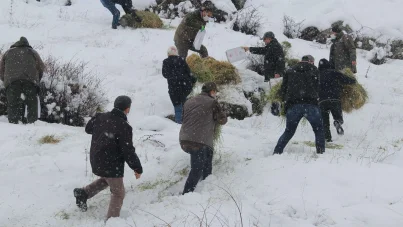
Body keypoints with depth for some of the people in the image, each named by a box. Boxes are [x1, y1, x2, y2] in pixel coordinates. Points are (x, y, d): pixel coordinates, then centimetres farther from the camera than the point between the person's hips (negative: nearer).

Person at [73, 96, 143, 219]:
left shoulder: (101, 117, -3)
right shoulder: (124, 127, -24)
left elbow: (88, 128, 18)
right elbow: (128, 151, -21)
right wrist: (138, 168, -10)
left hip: (96, 160, 7)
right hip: (111, 165, -7)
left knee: (106, 180, 34)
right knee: (118, 193, 9)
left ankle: (83, 193, 23)